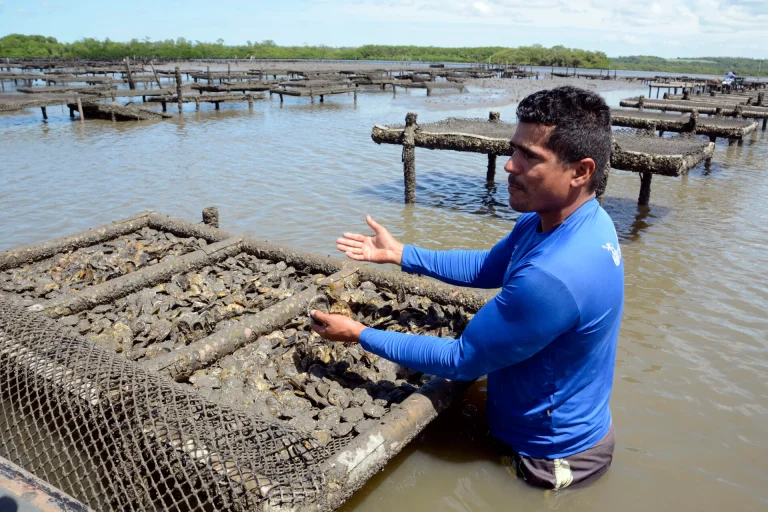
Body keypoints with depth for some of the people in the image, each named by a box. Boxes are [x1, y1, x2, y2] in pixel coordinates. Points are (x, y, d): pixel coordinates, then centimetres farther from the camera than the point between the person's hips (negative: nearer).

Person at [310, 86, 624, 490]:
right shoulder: (549, 220, -8)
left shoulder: (553, 276, -38)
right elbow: (488, 268, 8)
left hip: (552, 455, -7)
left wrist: (359, 335, -20)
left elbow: (461, 362, -28)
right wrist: (399, 253, 1)